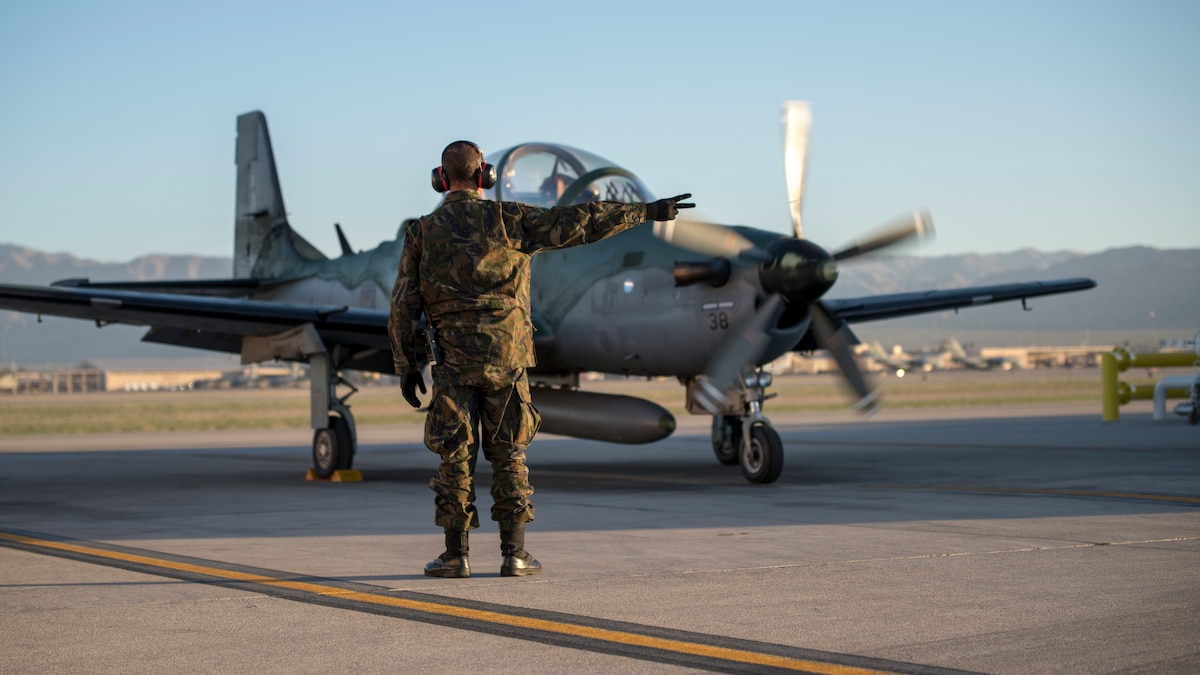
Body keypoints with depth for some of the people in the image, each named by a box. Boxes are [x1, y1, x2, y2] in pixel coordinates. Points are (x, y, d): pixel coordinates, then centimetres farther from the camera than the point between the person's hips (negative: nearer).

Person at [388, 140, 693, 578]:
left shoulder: (422, 232, 4)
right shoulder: (505, 219, -1)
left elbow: (404, 307, 2)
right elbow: (575, 223, -7)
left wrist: (406, 366, 9)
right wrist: (645, 212, -3)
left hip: (454, 360, 1)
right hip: (506, 358, -1)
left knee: (455, 458, 5)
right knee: (508, 456, 6)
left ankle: (455, 557, 6)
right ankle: (514, 555, 5)